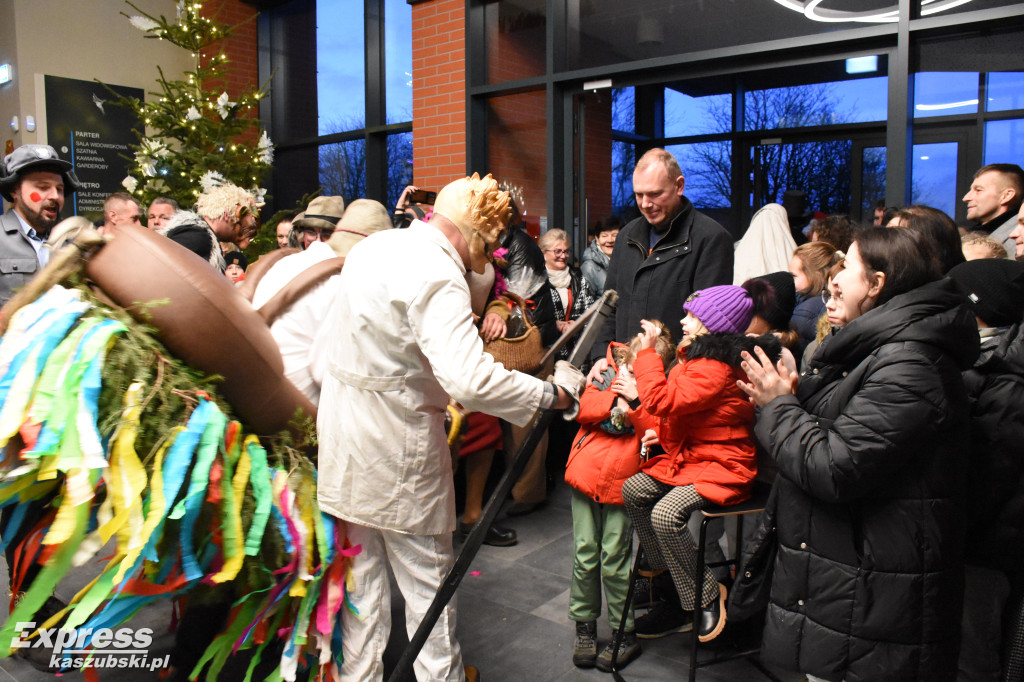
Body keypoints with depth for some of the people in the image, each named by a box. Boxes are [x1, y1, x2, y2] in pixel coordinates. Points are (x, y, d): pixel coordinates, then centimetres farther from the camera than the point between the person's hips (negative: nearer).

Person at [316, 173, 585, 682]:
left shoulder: (371, 247, 5)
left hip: (341, 436, 8)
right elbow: (470, 378, -35)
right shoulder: (438, 277, -24)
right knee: (427, 582, 12)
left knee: (358, 577, 20)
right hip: (398, 450, -8)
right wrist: (550, 395, -25)